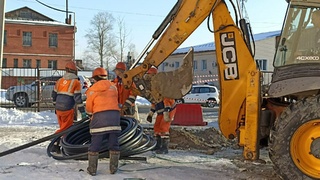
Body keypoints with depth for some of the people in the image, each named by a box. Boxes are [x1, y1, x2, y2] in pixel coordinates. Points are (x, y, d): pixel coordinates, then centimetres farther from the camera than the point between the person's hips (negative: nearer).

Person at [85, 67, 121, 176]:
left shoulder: (93, 89, 5)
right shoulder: (113, 87, 15)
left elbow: (89, 107, 10)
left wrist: (91, 116, 30)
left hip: (100, 116, -3)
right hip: (115, 115, 3)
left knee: (95, 144, 5)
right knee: (114, 143, 11)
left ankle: (92, 169, 9)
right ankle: (113, 168, 15)